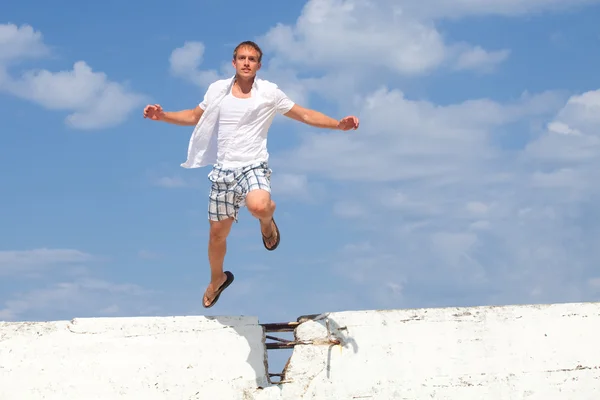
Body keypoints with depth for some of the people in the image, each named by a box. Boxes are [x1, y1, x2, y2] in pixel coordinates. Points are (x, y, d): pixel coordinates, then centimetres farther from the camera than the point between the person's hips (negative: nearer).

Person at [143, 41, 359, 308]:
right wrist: (162, 116, 3)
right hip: (223, 170, 3)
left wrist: (339, 124, -11)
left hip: (253, 167, -3)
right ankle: (217, 280, 39)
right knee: (217, 234, 10)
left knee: (258, 206, -37)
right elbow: (194, 117, 19)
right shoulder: (218, 90, 6)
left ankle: (267, 220, 2)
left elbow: (306, 115, 2)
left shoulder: (269, 93, -1)